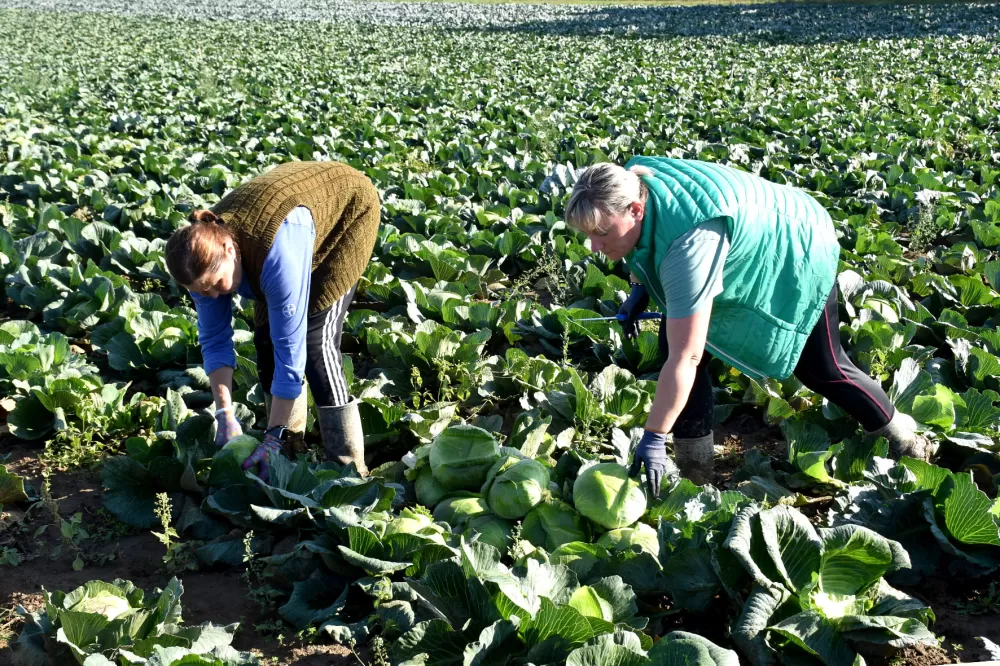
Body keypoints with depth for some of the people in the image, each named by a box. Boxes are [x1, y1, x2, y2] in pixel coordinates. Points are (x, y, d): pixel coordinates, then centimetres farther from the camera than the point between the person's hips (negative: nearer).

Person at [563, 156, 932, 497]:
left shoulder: (689, 244, -46)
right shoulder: (631, 187, -21)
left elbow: (686, 358, -45)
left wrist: (653, 437, -41)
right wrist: (640, 289, -6)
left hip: (794, 257, -7)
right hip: (743, 253, 8)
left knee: (821, 368, 6)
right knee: (675, 340, -8)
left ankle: (901, 436, 35)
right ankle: (695, 475, 2)